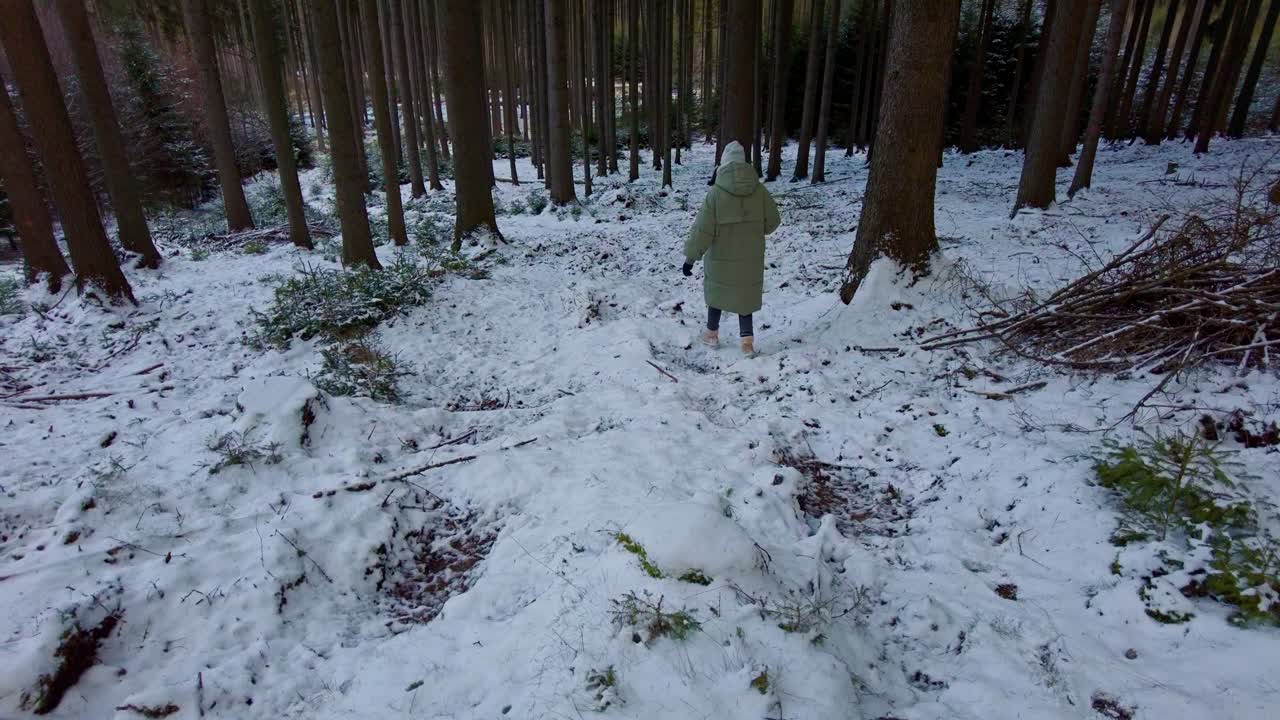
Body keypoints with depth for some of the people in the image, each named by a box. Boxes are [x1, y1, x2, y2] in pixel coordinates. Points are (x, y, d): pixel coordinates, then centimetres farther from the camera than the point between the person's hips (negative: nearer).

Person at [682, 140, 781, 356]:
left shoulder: (716, 193, -18)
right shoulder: (759, 190, -8)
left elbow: (702, 230, -17)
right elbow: (772, 222, 3)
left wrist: (690, 257, -9)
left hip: (721, 259, -2)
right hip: (750, 259, 2)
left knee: (717, 290, 18)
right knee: (745, 294, 14)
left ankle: (712, 333, 31)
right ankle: (747, 339, 7)